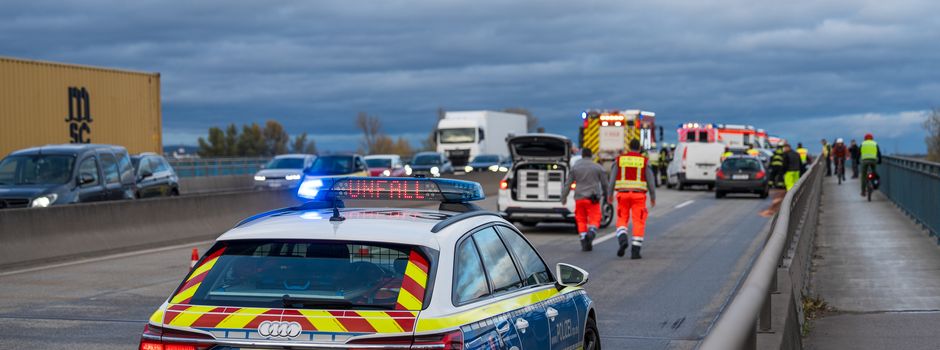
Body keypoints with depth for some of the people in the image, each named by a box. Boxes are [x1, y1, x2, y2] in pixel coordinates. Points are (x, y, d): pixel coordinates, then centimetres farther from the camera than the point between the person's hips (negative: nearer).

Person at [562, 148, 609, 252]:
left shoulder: (575, 167, 5)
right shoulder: (598, 167, 3)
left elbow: (568, 184, 3)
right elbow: (604, 183, 8)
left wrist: (564, 197, 8)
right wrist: (605, 193, 24)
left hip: (579, 198, 1)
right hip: (593, 199, -1)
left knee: (581, 221, 10)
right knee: (594, 219, 2)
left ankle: (584, 243, 3)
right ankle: (591, 232, -29)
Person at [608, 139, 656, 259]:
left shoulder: (619, 159, 2)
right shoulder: (645, 161, -1)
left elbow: (612, 178, 2)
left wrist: (610, 194, 13)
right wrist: (653, 197, 11)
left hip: (623, 194, 1)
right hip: (638, 195, -1)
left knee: (622, 221, 11)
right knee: (639, 223, 3)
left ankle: (623, 240, -16)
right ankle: (635, 251, -4)